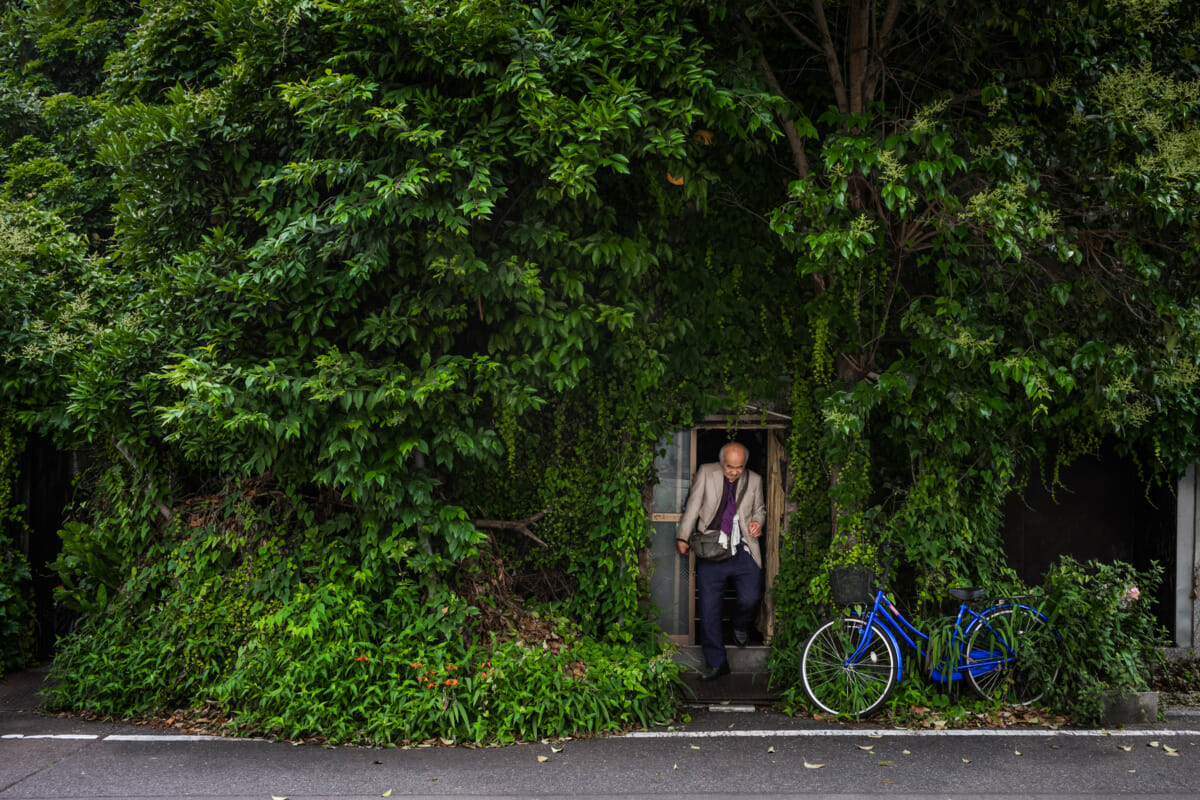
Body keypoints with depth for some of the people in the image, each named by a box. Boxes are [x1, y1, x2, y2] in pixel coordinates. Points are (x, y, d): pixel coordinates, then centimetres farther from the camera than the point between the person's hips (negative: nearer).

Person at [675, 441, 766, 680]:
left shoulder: (754, 480, 9)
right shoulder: (706, 473, 3)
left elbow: (760, 508, 23)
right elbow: (693, 506, 3)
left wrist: (758, 521, 0)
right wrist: (683, 537, -4)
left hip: (743, 551, 1)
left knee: (751, 598, -12)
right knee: (709, 608, -1)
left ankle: (740, 626, 26)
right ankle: (716, 663, 11)